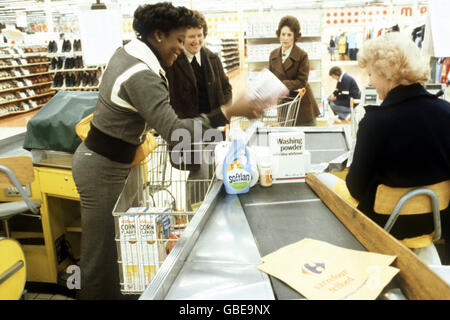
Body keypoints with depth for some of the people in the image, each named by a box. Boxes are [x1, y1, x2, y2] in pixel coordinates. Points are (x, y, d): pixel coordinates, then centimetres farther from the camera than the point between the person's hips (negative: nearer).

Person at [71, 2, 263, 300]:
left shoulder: (126, 53, 5)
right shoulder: (141, 75, -26)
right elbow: (173, 131, -34)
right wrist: (229, 112, -34)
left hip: (97, 157, 10)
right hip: (103, 169, -10)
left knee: (109, 243, 20)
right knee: (102, 252, 3)